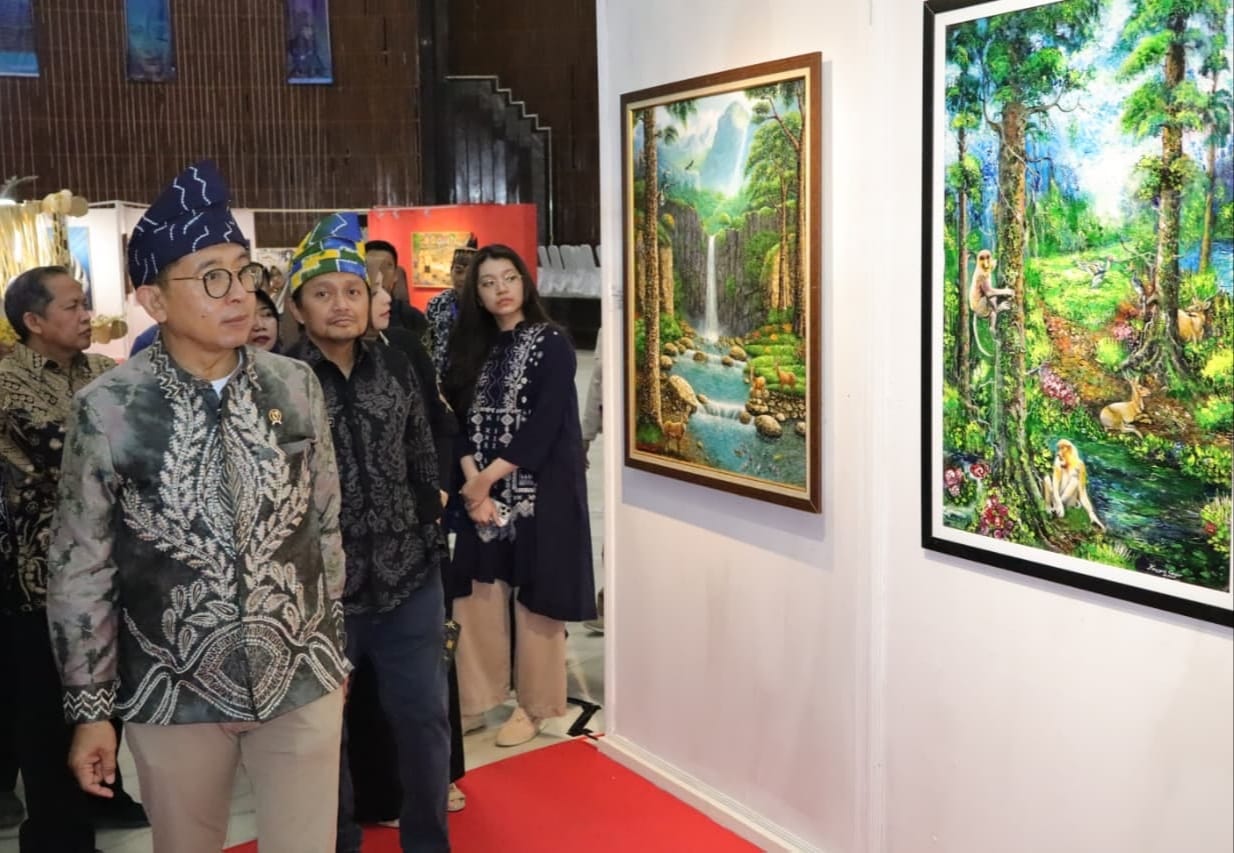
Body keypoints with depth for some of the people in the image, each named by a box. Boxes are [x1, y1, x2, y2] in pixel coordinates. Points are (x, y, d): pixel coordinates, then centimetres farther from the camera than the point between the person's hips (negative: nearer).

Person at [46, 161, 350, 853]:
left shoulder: (296, 385, -4)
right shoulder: (107, 410, -12)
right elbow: (80, 569, -4)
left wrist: (335, 651, 11)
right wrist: (90, 710, 0)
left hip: (304, 683, 2)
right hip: (174, 695, -1)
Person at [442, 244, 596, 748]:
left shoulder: (552, 344, -6)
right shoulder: (473, 347, 10)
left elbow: (543, 426, -14)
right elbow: (462, 420, 5)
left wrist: (487, 478, -14)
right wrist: (472, 480, -11)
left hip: (540, 490, -5)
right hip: (484, 492, 5)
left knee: (535, 598, 3)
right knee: (480, 595, 6)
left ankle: (535, 706, 17)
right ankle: (477, 702, 20)